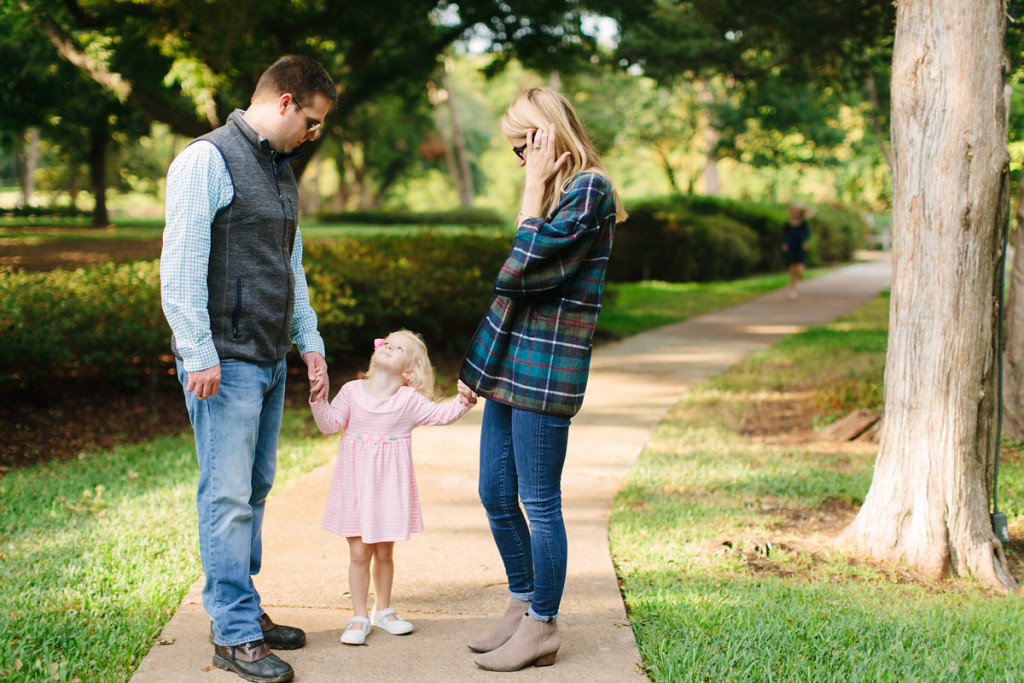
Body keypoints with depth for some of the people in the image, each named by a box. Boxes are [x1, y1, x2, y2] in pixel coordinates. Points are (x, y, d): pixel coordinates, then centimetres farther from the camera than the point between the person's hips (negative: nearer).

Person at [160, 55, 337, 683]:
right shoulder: (206, 161, -9)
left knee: (255, 490, 12)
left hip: (270, 360, 8)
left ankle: (240, 611, 23)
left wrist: (310, 342, 18)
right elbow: (181, 268, -14)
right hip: (225, 362, -8)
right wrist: (199, 356, -18)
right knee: (228, 496, -5)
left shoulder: (281, 172, 18)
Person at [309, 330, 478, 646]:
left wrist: (463, 400, -14)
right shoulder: (352, 391, -1)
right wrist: (319, 399, -16)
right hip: (356, 482, 0)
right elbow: (330, 424, -2)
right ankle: (358, 616, 13)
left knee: (384, 551, 9)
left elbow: (442, 414, 2)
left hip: (390, 485, 0)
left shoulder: (409, 400, -2)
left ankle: (383, 610, 27)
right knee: (359, 552, 1)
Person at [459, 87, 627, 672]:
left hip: (546, 369, -9)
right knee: (496, 496, 14)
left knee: (539, 503, 0)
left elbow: (523, 270, -21)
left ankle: (542, 627, 13)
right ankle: (522, 607, 29)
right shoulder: (556, 188, 16)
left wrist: (537, 184, -13)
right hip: (510, 361, 9)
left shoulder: (588, 188, -13)